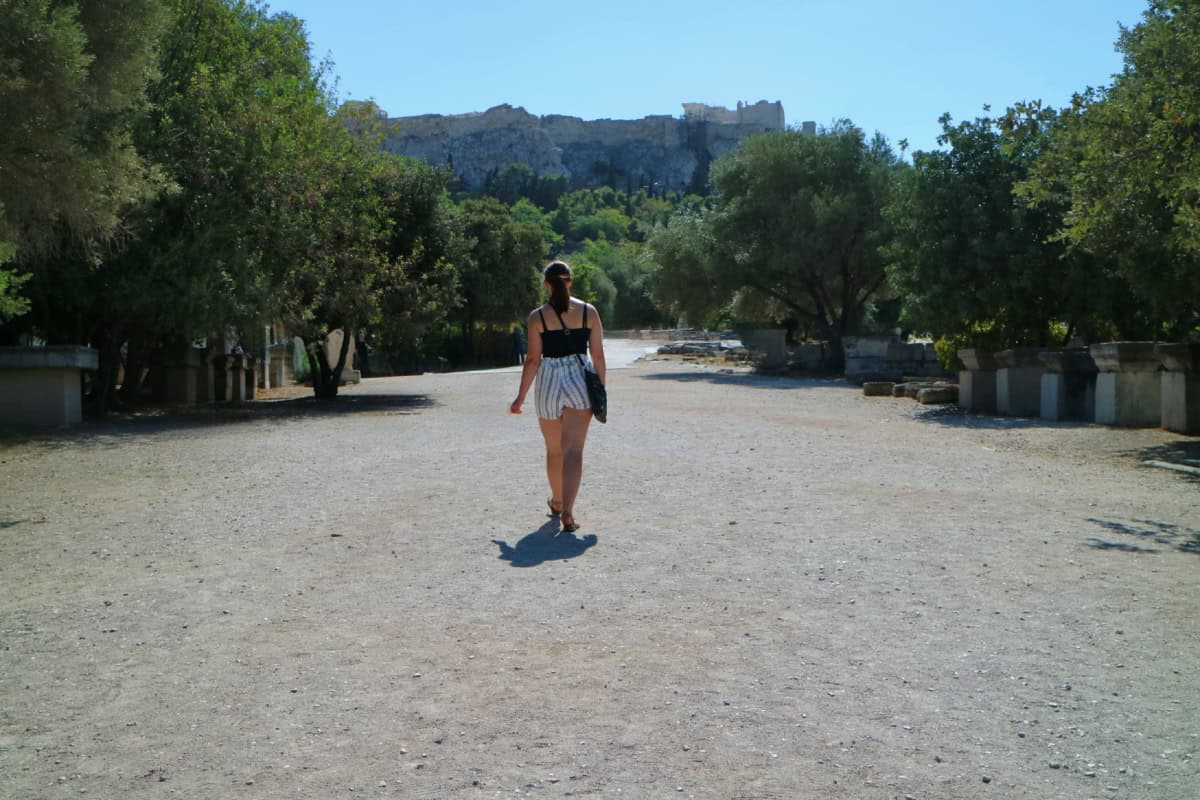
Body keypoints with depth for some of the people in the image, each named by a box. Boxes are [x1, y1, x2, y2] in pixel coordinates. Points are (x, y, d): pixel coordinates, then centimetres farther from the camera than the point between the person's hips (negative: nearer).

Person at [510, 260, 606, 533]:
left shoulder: (537, 316, -3)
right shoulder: (588, 311, 1)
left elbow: (533, 359, -5)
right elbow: (598, 355, 1)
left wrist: (521, 397, 1)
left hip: (549, 381, 0)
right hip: (580, 381, 0)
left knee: (554, 450, 18)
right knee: (573, 451, -3)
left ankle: (557, 502, 36)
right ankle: (567, 511, -16)